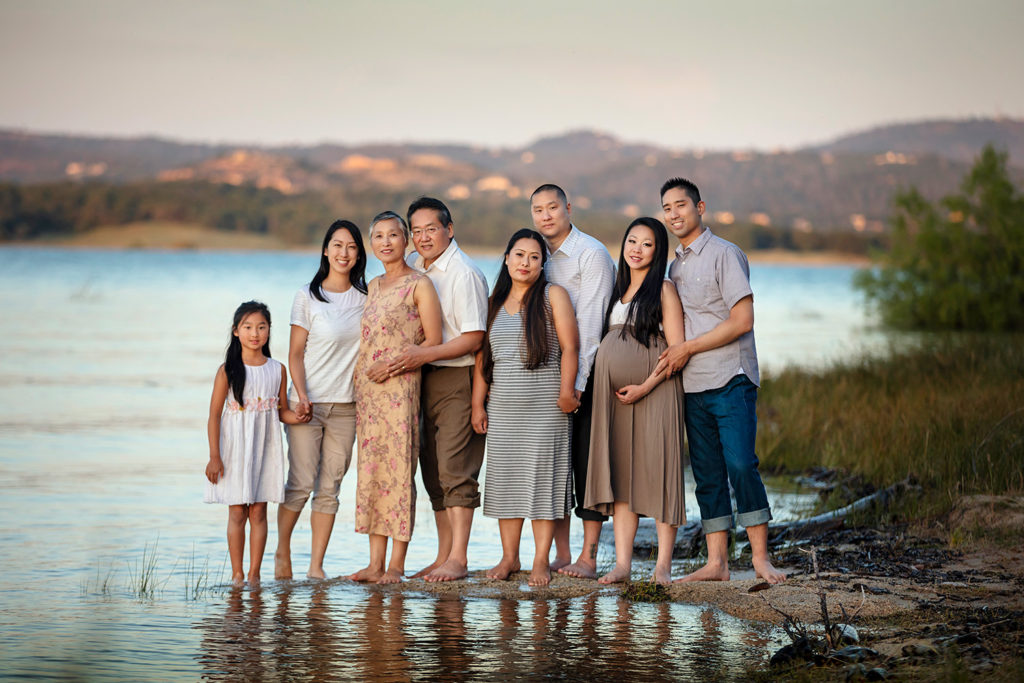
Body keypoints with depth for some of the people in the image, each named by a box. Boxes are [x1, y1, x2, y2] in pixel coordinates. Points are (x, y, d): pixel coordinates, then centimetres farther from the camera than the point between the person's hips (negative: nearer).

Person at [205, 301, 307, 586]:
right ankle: (237, 574, 8)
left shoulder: (277, 370, 5)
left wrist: (296, 417, -11)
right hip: (234, 451, -2)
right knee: (237, 512, 0)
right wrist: (214, 456, -9)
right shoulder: (227, 371, -5)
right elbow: (214, 415, -5)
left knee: (258, 512, 3)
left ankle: (254, 573, 9)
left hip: (265, 451, 2)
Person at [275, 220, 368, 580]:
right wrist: (301, 396, -14)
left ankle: (316, 565, 7)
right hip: (308, 403, -3)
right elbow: (296, 353, -2)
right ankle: (282, 553, 13)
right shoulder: (308, 296, -1)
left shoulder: (365, 298, 8)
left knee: (330, 488, 2)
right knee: (301, 483, -6)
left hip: (346, 405, 3)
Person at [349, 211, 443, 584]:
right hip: (367, 388, 7)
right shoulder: (374, 287, 17)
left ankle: (397, 565, -2)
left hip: (400, 386, -7)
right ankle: (375, 563, 8)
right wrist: (359, 371, 10)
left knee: (398, 469, -6)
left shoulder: (419, 284, -4)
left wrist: (396, 364, -16)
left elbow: (433, 341, -9)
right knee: (371, 469, 5)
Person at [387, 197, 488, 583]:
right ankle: (443, 556, 15)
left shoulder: (464, 274, -13)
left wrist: (424, 354, -23)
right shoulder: (413, 268, 11)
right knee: (432, 469, 9)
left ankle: (458, 558, -8)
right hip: (425, 378, 8)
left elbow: (473, 338, -17)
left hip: (458, 379, -8)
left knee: (454, 467, -10)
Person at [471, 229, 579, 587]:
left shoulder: (553, 296, 1)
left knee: (543, 475, -4)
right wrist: (477, 403, 7)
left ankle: (541, 560, -1)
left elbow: (569, 347, -6)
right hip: (503, 406, 4)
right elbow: (482, 355, 13)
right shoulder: (494, 303, 14)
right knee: (504, 477, 3)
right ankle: (509, 557, 10)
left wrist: (566, 391, -15)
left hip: (544, 404, -4)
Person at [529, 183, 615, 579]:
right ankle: (560, 555, 9)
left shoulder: (591, 254, -8)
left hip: (587, 373, -6)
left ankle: (589, 557, -3)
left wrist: (578, 381, -19)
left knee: (587, 461, -6)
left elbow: (590, 320, -14)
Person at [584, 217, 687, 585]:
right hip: (615, 395, 6)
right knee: (619, 475, 3)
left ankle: (663, 565, -3)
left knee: (658, 472, -6)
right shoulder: (619, 289, 17)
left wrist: (646, 386, -15)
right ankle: (622, 563, 5)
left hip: (654, 391, -6)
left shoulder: (664, 289, -2)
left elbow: (676, 349, -8)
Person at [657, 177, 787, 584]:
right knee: (707, 475, 5)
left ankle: (760, 557, -8)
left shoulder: (724, 254, -5)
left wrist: (688, 348, -11)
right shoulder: (675, 266, 18)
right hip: (693, 385, 7)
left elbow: (742, 321, -13)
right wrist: (674, 356, 6)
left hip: (730, 381, -7)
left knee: (741, 466, -13)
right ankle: (716, 562, 6)